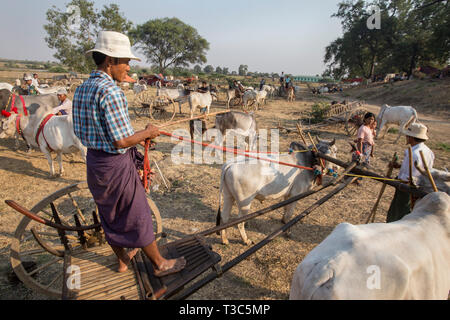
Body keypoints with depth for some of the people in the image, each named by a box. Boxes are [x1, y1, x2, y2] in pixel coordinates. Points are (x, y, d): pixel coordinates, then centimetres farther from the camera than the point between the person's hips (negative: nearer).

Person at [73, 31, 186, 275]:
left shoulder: (81, 89, 6)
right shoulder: (110, 91, -22)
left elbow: (83, 131, 11)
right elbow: (122, 141, -26)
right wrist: (147, 133, -7)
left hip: (94, 163, 9)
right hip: (116, 165, -9)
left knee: (110, 215, 22)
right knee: (138, 217, 7)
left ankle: (123, 260, 44)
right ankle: (160, 264, 27)